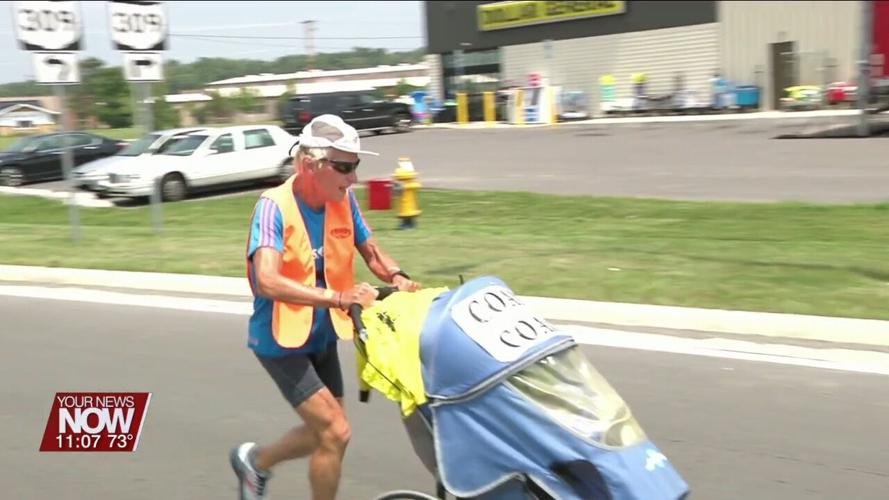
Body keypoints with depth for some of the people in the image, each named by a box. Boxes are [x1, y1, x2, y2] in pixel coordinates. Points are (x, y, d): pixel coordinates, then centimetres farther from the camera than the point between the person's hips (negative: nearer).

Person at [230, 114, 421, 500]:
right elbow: (268, 281, -36)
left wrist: (398, 277, -16)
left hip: (323, 337, 7)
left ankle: (256, 461, 44)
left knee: (326, 432, 19)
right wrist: (338, 298, -43)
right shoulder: (275, 206, -24)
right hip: (281, 340, -7)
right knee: (336, 432, -12)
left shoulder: (343, 200, -7)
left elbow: (372, 253, 6)